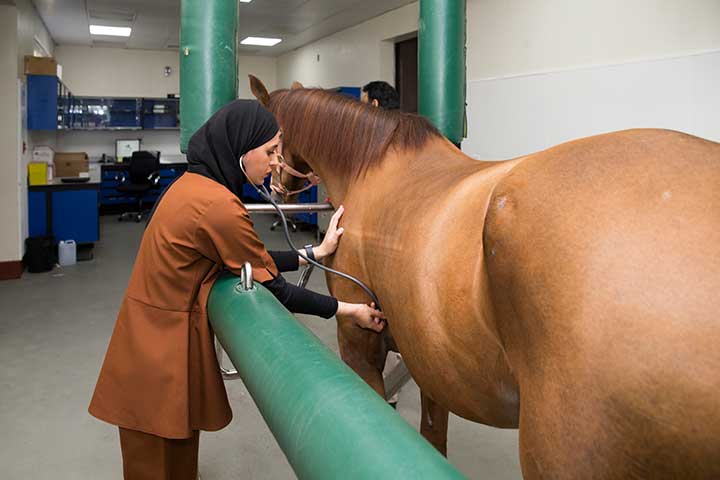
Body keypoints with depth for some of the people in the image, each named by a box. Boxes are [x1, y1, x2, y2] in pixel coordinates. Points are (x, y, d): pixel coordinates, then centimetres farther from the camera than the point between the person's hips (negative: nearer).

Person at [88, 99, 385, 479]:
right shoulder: (218, 205, -24)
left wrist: (315, 253, 7)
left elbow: (253, 262, 8)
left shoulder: (194, 184, 5)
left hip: (157, 331, 9)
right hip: (163, 348, -9)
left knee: (179, 448, 22)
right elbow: (269, 288, -16)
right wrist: (348, 310, -7)